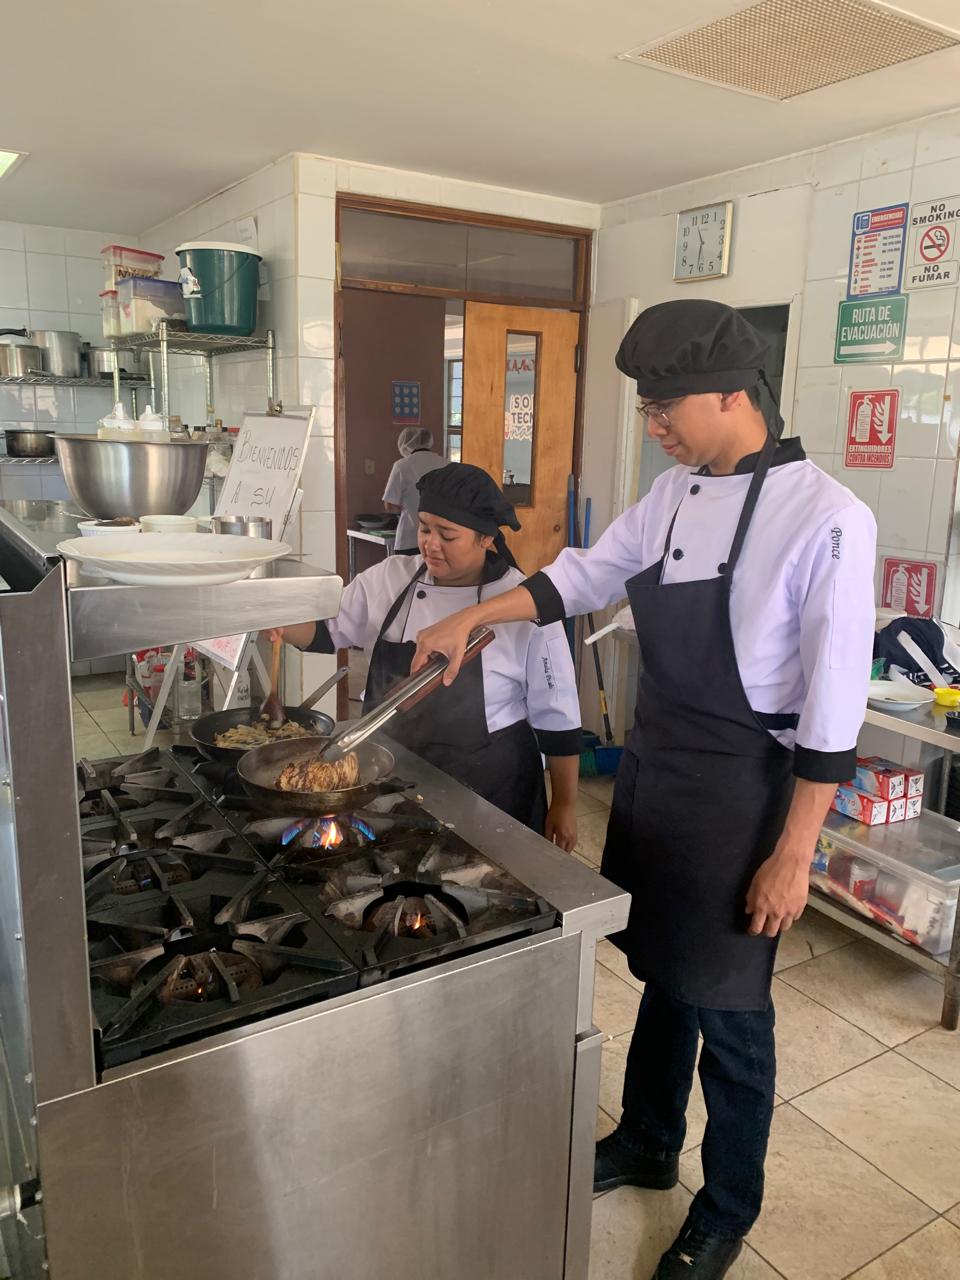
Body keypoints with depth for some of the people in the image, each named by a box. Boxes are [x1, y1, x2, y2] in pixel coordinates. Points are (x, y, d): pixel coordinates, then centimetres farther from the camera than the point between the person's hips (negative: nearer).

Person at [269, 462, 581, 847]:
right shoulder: (388, 579, -3)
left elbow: (557, 718, -8)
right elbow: (326, 631, 9)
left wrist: (564, 805, -3)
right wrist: (284, 623, -13)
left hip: (490, 790, -4)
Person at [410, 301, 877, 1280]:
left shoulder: (825, 520, -20)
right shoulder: (675, 493, 2)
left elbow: (832, 710, -18)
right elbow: (585, 574, 13)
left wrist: (793, 853, -15)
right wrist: (472, 619, 5)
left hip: (739, 795, -6)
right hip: (652, 770, 7)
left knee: (728, 1012, 12)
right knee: (662, 973, 24)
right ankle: (647, 1143, 48)